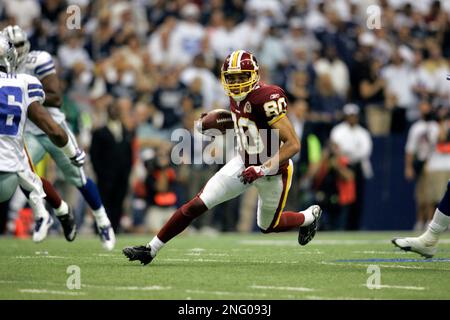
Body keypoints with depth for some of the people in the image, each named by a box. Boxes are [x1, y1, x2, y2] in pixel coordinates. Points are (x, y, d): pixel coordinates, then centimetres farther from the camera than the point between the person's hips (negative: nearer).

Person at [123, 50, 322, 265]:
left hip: (273, 171, -6)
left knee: (268, 226, 17)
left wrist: (262, 169, -32)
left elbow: (293, 144, -29)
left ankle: (310, 217, 47)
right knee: (198, 204, -5)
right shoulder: (238, 96, -6)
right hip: (245, 163, 6)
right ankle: (151, 249, 0)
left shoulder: (267, 98, -29)